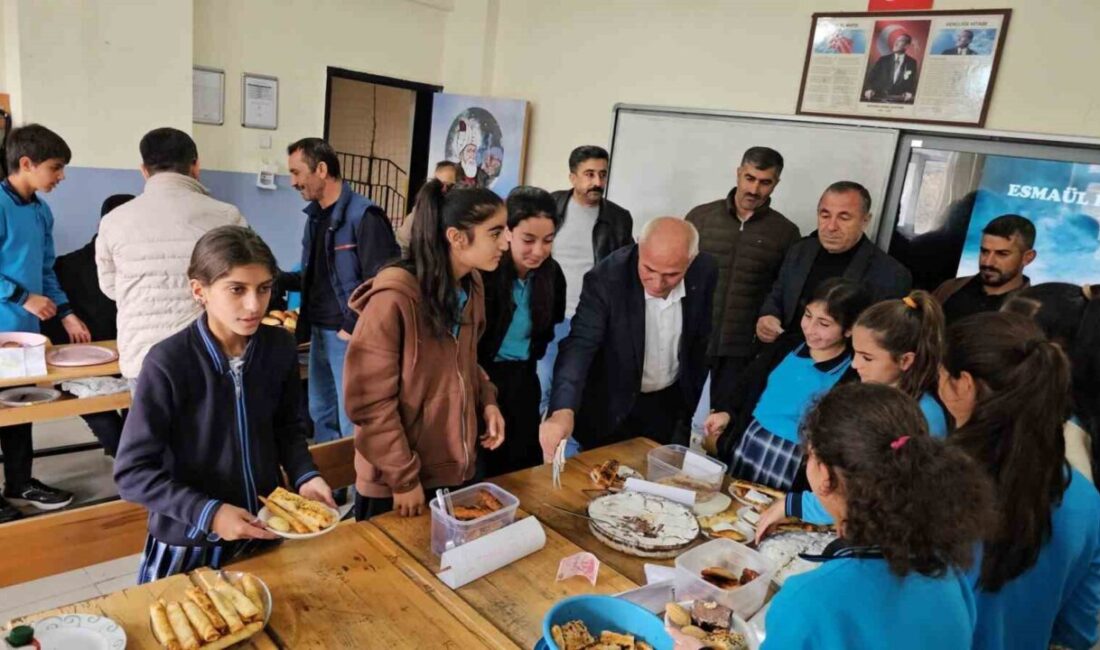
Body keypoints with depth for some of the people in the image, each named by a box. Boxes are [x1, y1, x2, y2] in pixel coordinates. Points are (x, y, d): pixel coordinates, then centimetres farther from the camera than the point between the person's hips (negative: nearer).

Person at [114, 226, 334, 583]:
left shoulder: (280, 348, -10)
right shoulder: (168, 363, -22)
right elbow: (132, 472, -17)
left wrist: (304, 476, -9)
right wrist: (207, 513, -26)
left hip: (263, 531, 4)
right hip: (188, 542, -4)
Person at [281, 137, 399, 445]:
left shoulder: (364, 216, -15)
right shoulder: (315, 215, 12)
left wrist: (352, 327, -16)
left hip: (350, 336, -8)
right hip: (319, 333, 9)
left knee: (353, 422, 0)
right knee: (321, 415, 20)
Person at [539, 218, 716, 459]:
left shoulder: (704, 273, -15)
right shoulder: (606, 279, -27)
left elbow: (701, 342, -1)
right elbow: (580, 345, -34)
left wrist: (693, 400, 8)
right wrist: (563, 411, -49)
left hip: (671, 403, 3)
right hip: (612, 407, -3)